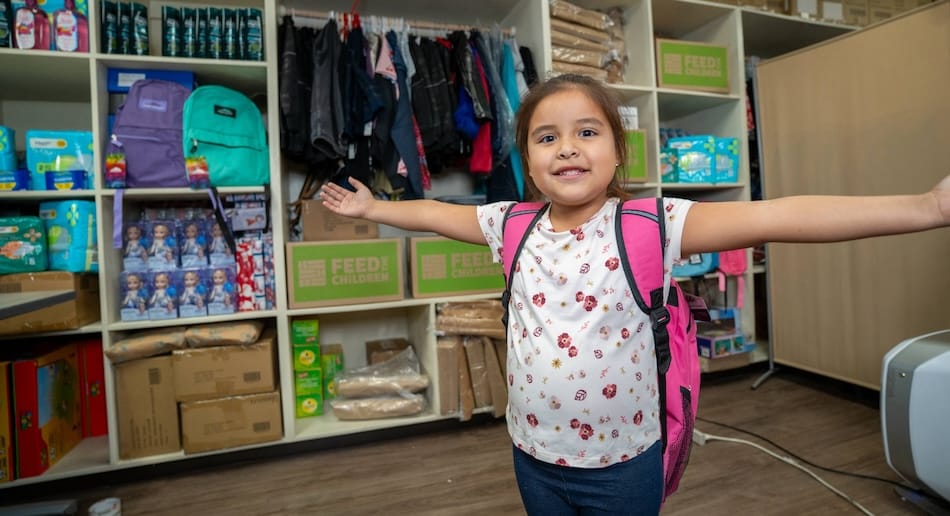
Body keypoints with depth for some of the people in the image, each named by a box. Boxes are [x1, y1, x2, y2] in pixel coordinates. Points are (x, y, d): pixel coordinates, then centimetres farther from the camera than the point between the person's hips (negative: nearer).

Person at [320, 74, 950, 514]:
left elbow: (771, 216, -24)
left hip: (624, 462, -2)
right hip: (534, 455, 3)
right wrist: (371, 206, 15)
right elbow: (436, 213, 7)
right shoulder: (512, 225, -6)